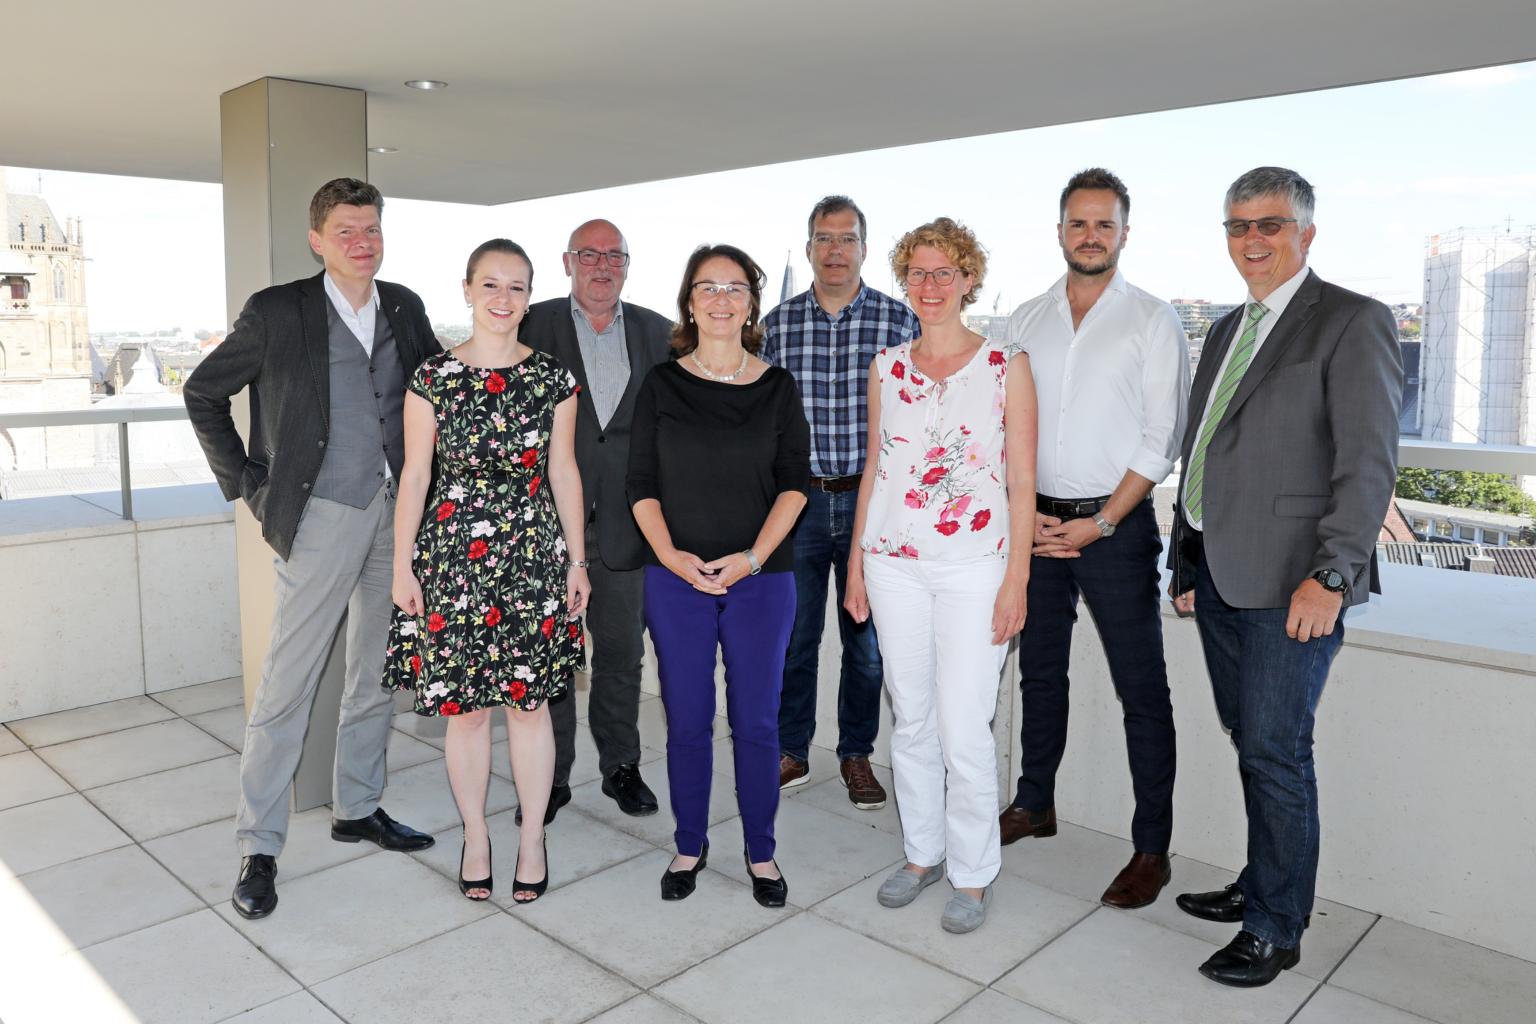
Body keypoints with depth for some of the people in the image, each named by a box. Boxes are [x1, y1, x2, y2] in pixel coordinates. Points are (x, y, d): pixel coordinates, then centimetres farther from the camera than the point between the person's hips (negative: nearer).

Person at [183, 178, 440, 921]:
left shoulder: (404, 308, 6)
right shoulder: (277, 312, -6)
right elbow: (202, 393, 3)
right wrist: (246, 483, -2)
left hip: (395, 512, 5)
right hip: (322, 518, -5)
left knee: (377, 676, 14)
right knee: (287, 685, -3)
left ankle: (357, 808, 30)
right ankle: (258, 847, 10)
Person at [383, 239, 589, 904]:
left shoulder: (553, 379, 2)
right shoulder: (433, 379, -1)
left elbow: (564, 473, 6)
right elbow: (414, 477, 1)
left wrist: (577, 560, 6)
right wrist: (402, 566, 0)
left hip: (533, 556, 1)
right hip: (454, 558, 0)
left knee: (530, 701, 6)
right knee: (464, 706, 7)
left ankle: (533, 837, 23)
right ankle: (475, 836, 26)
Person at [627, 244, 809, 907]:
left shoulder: (777, 387, 5)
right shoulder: (662, 385, 4)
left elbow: (795, 481, 1)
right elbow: (642, 483, 3)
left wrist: (754, 556, -11)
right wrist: (671, 555, -11)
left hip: (760, 579, 0)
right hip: (676, 579, 0)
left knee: (756, 723, 5)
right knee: (687, 721, 7)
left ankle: (761, 853, 22)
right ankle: (689, 848, 25)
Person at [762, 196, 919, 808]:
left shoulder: (899, 320, -1)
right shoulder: (777, 323, 4)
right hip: (798, 500, 1)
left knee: (867, 642, 9)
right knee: (792, 636, 8)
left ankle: (856, 756, 26)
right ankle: (791, 753, 25)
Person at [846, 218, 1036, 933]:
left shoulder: (1005, 367, -2)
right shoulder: (886, 368, 9)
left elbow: (1022, 480, -3)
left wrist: (1017, 576, -8)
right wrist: (857, 559, 10)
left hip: (973, 565, -3)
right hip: (894, 561, 4)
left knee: (964, 729, -3)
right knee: (911, 719, 11)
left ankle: (972, 875, 16)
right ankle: (921, 853, 29)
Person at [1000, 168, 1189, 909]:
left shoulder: (1153, 321, -3)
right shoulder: (1027, 319, 9)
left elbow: (1161, 440, -7)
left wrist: (1100, 523, -14)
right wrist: (1023, 509, -5)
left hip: (1115, 525, -4)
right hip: (1036, 522, 4)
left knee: (1141, 690, 1)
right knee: (1040, 671, 15)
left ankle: (1152, 849, 11)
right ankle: (1034, 805, 32)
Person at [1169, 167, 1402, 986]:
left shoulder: (1353, 322, -6)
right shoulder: (1226, 329, 17)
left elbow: (1368, 461, -13)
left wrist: (1331, 575, -20)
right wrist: (1187, 559, 17)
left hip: (1288, 580, -7)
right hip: (1217, 570, 7)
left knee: (1275, 751, -1)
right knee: (1250, 741, 16)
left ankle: (1275, 930, 13)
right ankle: (1262, 884, 31)